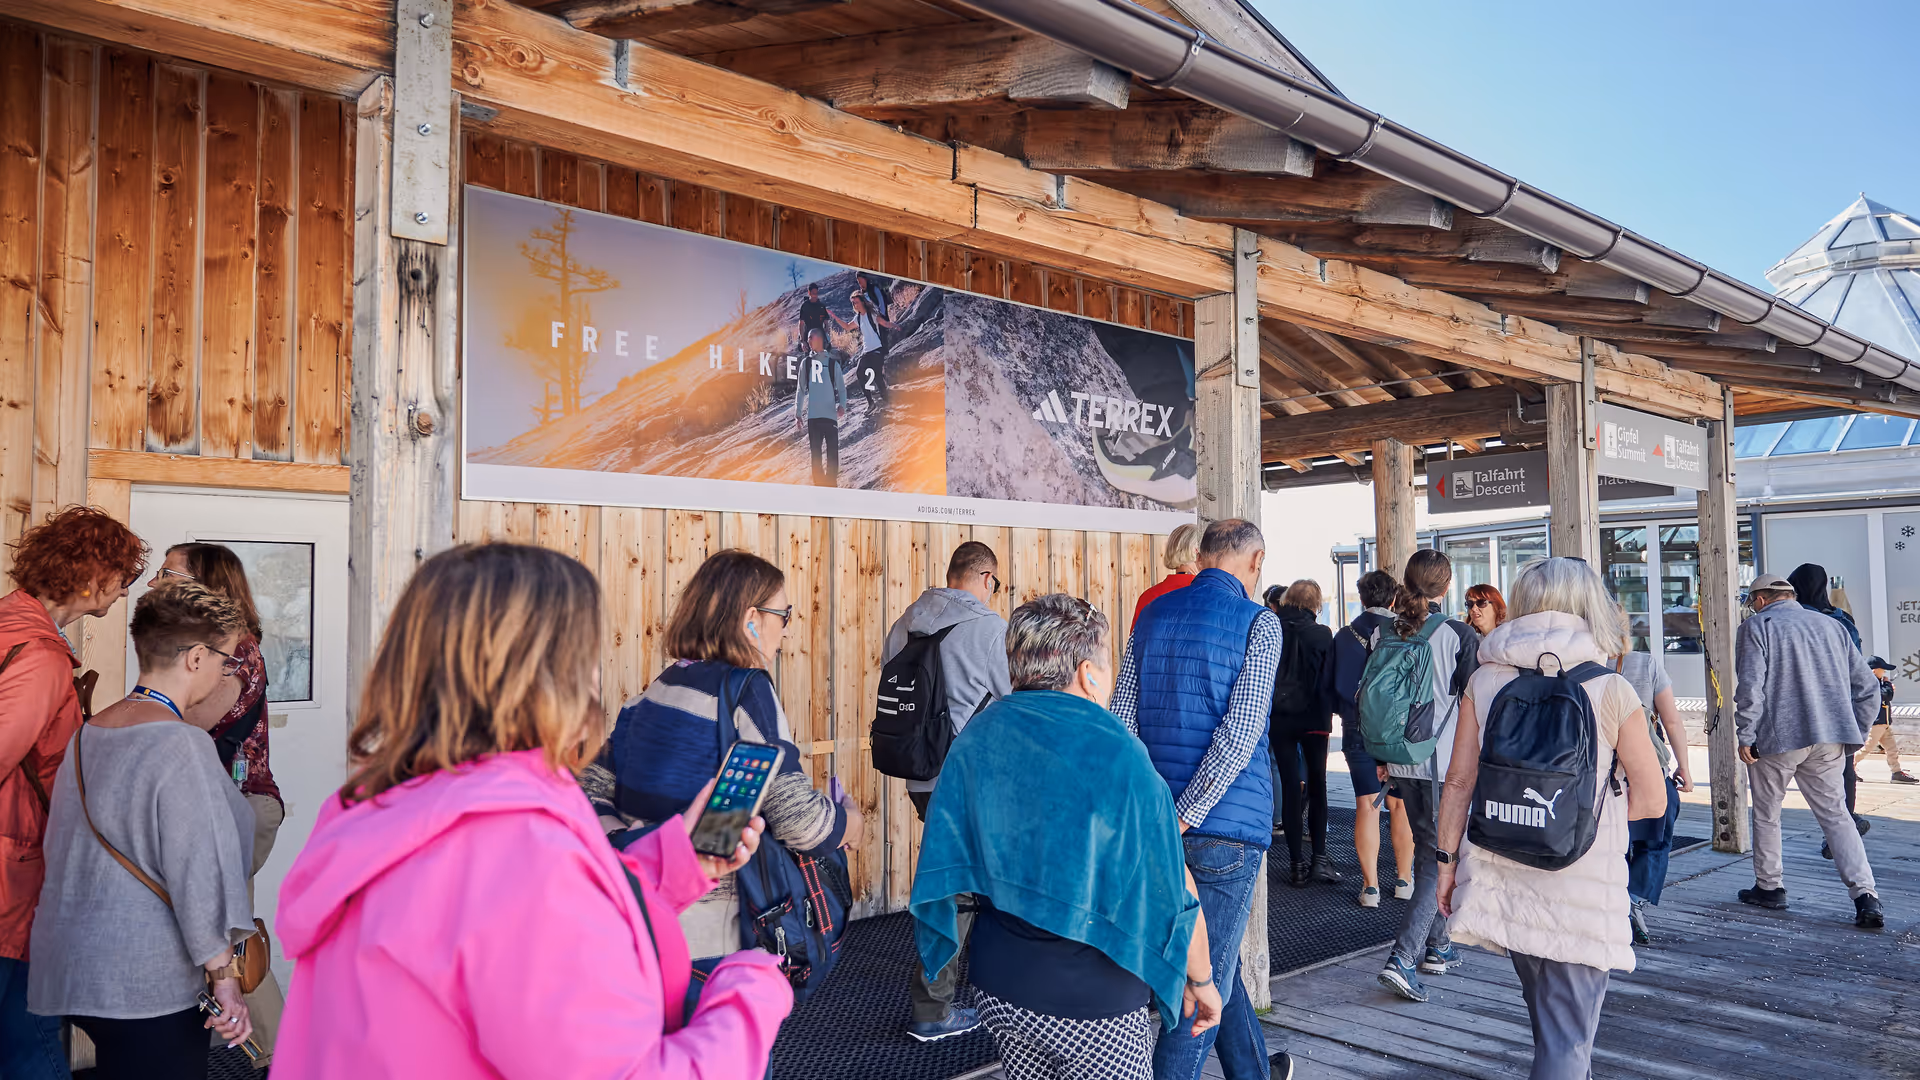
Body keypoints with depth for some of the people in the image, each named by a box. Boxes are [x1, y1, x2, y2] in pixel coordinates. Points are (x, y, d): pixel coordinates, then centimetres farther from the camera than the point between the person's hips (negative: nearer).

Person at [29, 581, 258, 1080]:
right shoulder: (182, 744, -19)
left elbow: (61, 851, 18)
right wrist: (225, 975, -15)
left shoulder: (87, 734, 8)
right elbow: (203, 872, -20)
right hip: (148, 985, -9)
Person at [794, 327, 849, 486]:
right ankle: (819, 485, 10)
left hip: (830, 415, -2)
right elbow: (800, 390, 12)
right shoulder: (805, 363, 9)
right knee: (815, 453, 5)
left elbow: (842, 388, 4)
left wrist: (842, 405, -13)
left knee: (832, 453, -4)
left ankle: (831, 484, 4)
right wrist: (797, 413, 7)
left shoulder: (833, 363, 3)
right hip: (812, 416, 2)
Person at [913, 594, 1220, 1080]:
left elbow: (946, 860, 3)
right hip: (1093, 1002, -5)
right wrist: (1201, 980, 1)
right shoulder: (1118, 754, -19)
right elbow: (1171, 890, -14)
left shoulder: (975, 739, -3)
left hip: (998, 984, 6)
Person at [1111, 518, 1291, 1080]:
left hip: (1159, 822, 6)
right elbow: (1240, 734, -18)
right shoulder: (1258, 622, -8)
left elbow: (1121, 722, 5)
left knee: (1218, 959, 23)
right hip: (1229, 823, -6)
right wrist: (1183, 818, -16)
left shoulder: (1153, 615, 8)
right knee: (1207, 978, 4)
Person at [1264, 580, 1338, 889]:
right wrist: (1327, 716, 9)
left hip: (1278, 720, 1)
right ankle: (1319, 858, 6)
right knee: (1317, 785, 13)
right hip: (1313, 718, -1)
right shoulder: (1322, 634, -7)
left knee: (1290, 787, 5)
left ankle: (1298, 864, 5)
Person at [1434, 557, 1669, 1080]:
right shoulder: (1609, 690, -7)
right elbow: (1652, 800, -3)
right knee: (1567, 1034, 5)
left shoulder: (1484, 682, 0)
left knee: (1546, 1012, 25)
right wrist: (1587, 812, 12)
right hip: (1581, 883, -3)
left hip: (1503, 875, 3)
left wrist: (1447, 859, 8)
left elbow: (1458, 782, 0)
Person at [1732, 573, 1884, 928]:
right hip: (1830, 741, 5)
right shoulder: (1831, 625, 15)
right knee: (1836, 814, 8)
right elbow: (1867, 686, 14)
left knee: (1766, 813, 12)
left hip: (1777, 738, -4)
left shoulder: (1757, 626, -1)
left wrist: (1746, 736, -7)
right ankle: (1865, 894, -4)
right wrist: (1856, 736, 19)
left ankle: (1768, 886, 20)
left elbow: (1750, 686, -13)